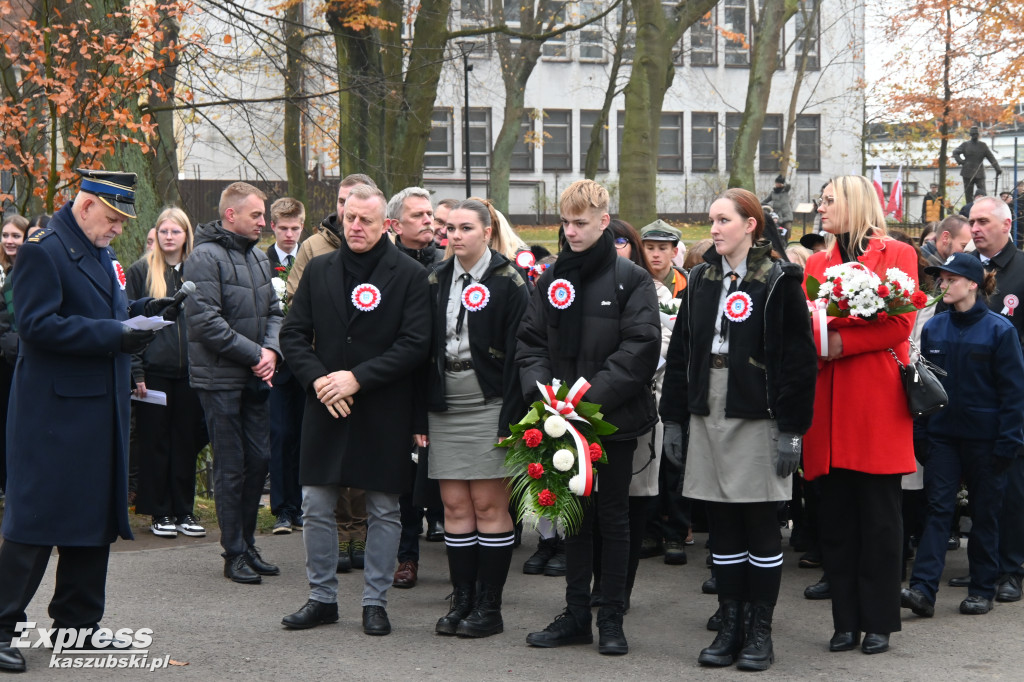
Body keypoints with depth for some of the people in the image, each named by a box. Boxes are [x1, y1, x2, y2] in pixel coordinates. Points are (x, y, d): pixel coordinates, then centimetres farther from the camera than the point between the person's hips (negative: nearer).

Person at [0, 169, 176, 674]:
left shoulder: (101, 254, 16)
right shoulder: (42, 251, -12)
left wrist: (139, 311, 6)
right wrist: (114, 334, -24)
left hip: (101, 406, 9)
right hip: (54, 409, -9)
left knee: (94, 516, 13)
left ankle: (77, 622, 22)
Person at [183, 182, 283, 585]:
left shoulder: (258, 257, 13)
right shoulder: (205, 257, -12)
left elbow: (273, 310, 16)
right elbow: (206, 321, -19)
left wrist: (271, 349, -4)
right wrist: (254, 353, -15)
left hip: (254, 379, 7)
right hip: (220, 380, -7)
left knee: (259, 459, 9)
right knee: (231, 467, -2)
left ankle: (247, 545, 21)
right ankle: (235, 554, 7)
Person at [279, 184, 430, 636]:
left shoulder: (409, 275, -3)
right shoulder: (318, 271, 8)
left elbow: (415, 344, -9)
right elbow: (293, 335, 7)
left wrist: (358, 378, -16)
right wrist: (318, 379, -9)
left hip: (385, 412, -3)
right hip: (325, 409, 3)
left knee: (383, 511, 5)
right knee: (316, 508, 7)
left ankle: (375, 601, 17)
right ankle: (322, 598, 20)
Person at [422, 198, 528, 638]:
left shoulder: (508, 282, -5)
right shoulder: (437, 281, 11)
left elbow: (516, 354, -9)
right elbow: (425, 349, 12)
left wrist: (511, 419, -15)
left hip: (489, 405, -5)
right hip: (444, 407, 5)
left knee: (489, 504, -2)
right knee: (455, 505, 6)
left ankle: (489, 608, 6)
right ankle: (461, 601, 14)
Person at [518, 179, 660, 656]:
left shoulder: (631, 279, -6)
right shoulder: (551, 279, 8)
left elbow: (640, 348, -13)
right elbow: (530, 342, 8)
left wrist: (590, 395, -19)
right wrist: (541, 389, -9)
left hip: (614, 419, -4)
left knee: (613, 516, 5)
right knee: (574, 514, 11)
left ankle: (611, 618, 15)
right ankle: (576, 614, 21)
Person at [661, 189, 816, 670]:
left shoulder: (779, 282, -4)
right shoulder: (701, 280, 11)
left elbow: (798, 359, -8)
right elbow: (680, 354, 13)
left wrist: (791, 429, -12)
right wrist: (673, 418, 9)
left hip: (757, 417, -5)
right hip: (708, 416, 5)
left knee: (760, 524, 1)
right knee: (722, 526, 8)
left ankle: (759, 631, 9)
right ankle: (730, 627, 16)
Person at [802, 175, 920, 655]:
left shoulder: (897, 255, 3)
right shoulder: (817, 263, 16)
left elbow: (901, 324, -8)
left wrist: (842, 343, -16)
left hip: (877, 401, -4)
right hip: (828, 402, 4)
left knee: (879, 516, 1)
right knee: (836, 516, 6)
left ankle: (879, 622, 10)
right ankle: (846, 621, 13)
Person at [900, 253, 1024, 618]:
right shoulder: (934, 328, 4)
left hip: (985, 437, -3)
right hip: (943, 434, 3)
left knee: (984, 513, 8)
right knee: (938, 509, -3)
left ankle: (982, 590, 18)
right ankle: (923, 589, -10)